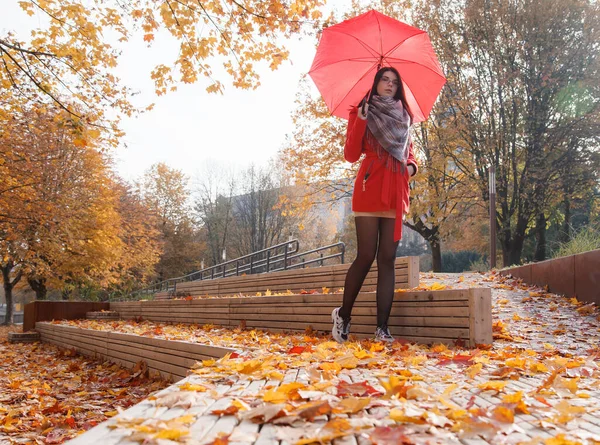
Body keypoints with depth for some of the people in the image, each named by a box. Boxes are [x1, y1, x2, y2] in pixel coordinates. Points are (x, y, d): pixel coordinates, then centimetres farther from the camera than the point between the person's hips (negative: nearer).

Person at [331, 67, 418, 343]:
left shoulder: (403, 117, 20)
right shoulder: (361, 112, 7)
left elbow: (409, 153, 27)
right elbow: (351, 155, -4)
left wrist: (411, 166, 4)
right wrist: (362, 118, -13)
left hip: (395, 194, 5)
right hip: (369, 191, -4)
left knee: (387, 259, 0)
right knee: (366, 256, -7)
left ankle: (382, 328, 2)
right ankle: (343, 315, 13)